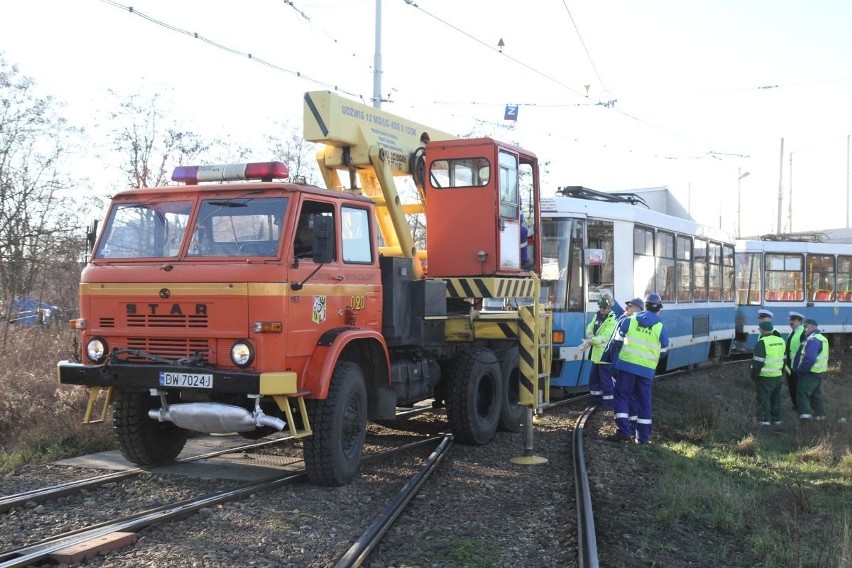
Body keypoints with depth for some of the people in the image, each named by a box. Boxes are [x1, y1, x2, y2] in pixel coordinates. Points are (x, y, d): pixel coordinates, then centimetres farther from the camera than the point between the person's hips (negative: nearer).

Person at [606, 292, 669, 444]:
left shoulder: (629, 321, 0)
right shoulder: (660, 328, 0)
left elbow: (616, 342, 3)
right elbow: (663, 352, 8)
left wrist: (614, 361, 15)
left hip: (627, 365, -1)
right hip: (647, 369, 1)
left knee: (622, 396, 6)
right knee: (644, 401, 9)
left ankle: (623, 431, -4)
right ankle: (643, 436, 12)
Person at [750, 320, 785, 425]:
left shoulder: (762, 342, -15)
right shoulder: (781, 341, 10)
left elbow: (758, 361, -17)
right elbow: (784, 359, 18)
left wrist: (754, 374, -8)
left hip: (765, 376, -7)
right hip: (778, 376, 7)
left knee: (764, 398, -1)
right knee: (776, 398, 16)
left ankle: (765, 420, -4)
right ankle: (776, 419, 21)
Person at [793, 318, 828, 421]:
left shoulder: (812, 340, -19)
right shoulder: (821, 338, 15)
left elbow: (810, 359, -29)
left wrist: (800, 370, -18)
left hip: (810, 373, -10)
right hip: (819, 372, 10)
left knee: (802, 393, -10)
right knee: (816, 394, 19)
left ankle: (805, 415, -17)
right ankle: (820, 414, 27)